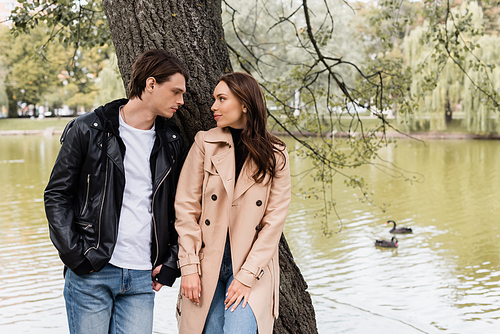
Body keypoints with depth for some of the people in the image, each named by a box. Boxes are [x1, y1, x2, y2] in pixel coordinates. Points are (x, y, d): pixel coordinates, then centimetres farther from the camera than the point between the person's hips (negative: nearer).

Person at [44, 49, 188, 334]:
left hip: (142, 278, 3)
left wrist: (170, 263, 7)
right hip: (91, 273, -3)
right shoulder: (88, 131, -3)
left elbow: (179, 208, 16)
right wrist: (76, 256, -9)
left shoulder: (172, 144, 9)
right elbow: (57, 195, -1)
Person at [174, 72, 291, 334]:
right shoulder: (205, 143, -1)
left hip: (252, 266, -1)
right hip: (206, 264, 1)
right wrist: (189, 267, -7)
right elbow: (186, 207, -1)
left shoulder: (275, 155, -1)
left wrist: (246, 276, -10)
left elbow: (274, 220, -4)